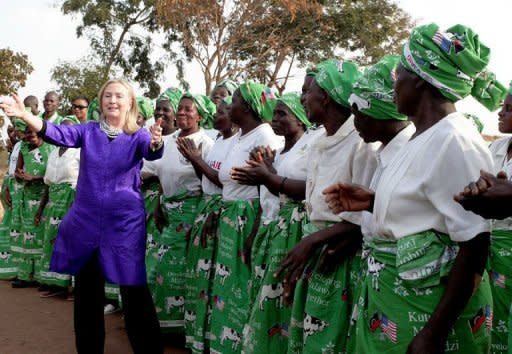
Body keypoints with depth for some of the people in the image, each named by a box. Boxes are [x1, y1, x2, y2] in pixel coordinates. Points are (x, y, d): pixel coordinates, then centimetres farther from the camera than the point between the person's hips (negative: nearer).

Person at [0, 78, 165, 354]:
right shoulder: (88, 131, 4)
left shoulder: (138, 136, -2)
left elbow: (151, 152, -22)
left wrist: (156, 143, -46)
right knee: (86, 290, 12)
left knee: (134, 292, 1)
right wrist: (25, 116, -28)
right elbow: (57, 133, -11)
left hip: (125, 222, -3)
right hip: (86, 220, 3)